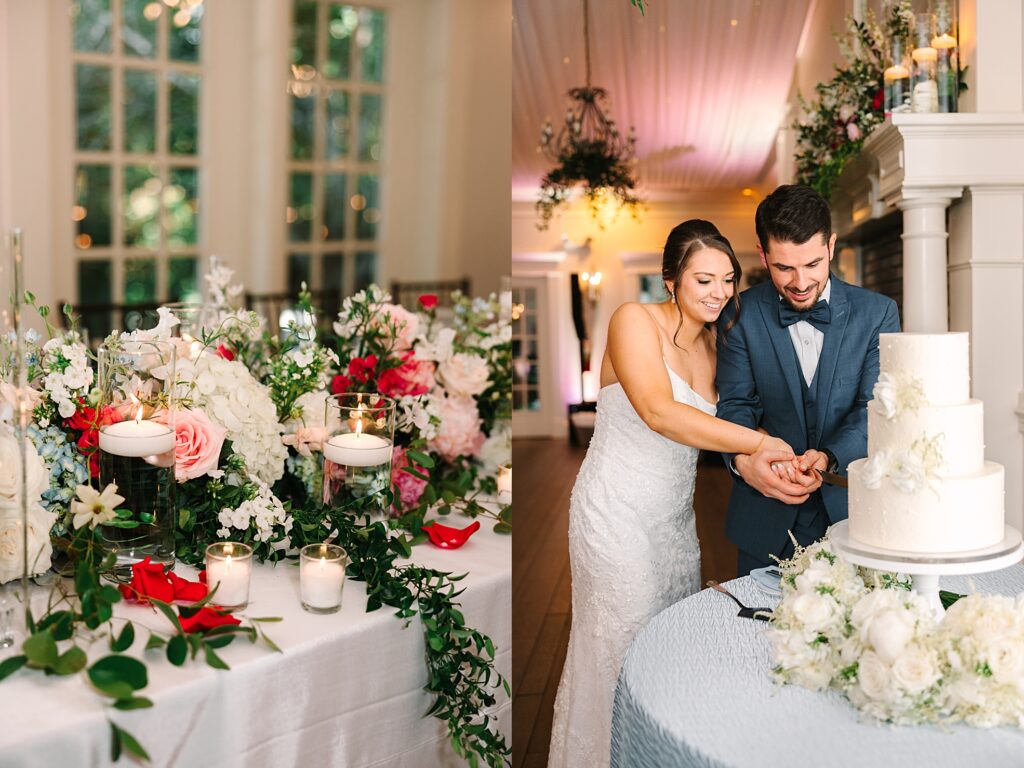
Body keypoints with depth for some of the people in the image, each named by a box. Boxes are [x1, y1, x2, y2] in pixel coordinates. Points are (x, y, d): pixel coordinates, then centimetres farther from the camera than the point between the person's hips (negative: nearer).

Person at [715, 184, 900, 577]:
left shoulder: (877, 313, -3)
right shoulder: (740, 316, -4)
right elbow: (735, 404, -7)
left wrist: (829, 457, -29)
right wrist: (743, 459, -29)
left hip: (850, 512, 1)